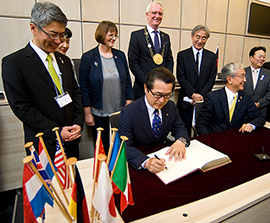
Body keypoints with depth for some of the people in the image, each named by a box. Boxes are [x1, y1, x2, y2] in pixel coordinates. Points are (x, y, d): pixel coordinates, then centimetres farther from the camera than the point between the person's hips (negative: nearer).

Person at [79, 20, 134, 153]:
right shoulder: (88, 57, -5)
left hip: (120, 111, 3)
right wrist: (87, 113, -6)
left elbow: (127, 82, 10)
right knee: (102, 147, 11)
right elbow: (84, 87, -5)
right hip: (99, 114, -3)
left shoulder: (120, 56, 7)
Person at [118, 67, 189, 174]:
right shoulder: (128, 112, -18)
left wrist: (181, 141, -17)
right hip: (137, 163, -4)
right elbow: (125, 147, -24)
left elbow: (180, 128, 8)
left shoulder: (171, 106, -1)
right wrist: (145, 162, -41)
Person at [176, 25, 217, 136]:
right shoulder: (182, 55, 4)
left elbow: (212, 78, 3)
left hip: (205, 100, 2)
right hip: (186, 101, -1)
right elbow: (181, 77, -4)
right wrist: (193, 94, -14)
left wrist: (201, 95, -10)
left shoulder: (212, 56, 10)